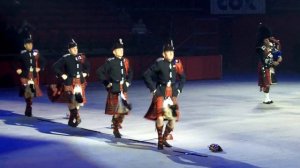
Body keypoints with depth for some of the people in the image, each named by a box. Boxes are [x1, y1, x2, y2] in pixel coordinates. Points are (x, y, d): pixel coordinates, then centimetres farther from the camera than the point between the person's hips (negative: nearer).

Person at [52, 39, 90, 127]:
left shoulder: (82, 57, 5)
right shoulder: (65, 58, -7)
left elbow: (87, 66, 23)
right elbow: (55, 66, -6)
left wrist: (85, 73, 10)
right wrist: (62, 75, -9)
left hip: (80, 81, 3)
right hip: (69, 82, -3)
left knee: (79, 98, -3)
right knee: (71, 100, 2)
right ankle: (74, 116, 18)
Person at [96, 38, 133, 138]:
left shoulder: (125, 61, 8)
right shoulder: (110, 62, -9)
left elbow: (130, 73, 24)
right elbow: (99, 72, -8)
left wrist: (128, 82, 11)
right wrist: (107, 83, -9)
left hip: (123, 89, 5)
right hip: (114, 89, -5)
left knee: (123, 109, 6)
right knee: (116, 110, 0)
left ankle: (117, 123, 27)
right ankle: (116, 129, 12)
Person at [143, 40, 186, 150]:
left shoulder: (177, 63, 1)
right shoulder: (159, 63, -11)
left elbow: (182, 78, 17)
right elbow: (146, 75, -8)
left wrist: (178, 89, 10)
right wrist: (153, 89, -8)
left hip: (172, 94, 5)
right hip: (160, 93, -5)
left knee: (173, 118, 4)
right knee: (160, 116, -15)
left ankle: (164, 139, 23)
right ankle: (160, 141, 1)